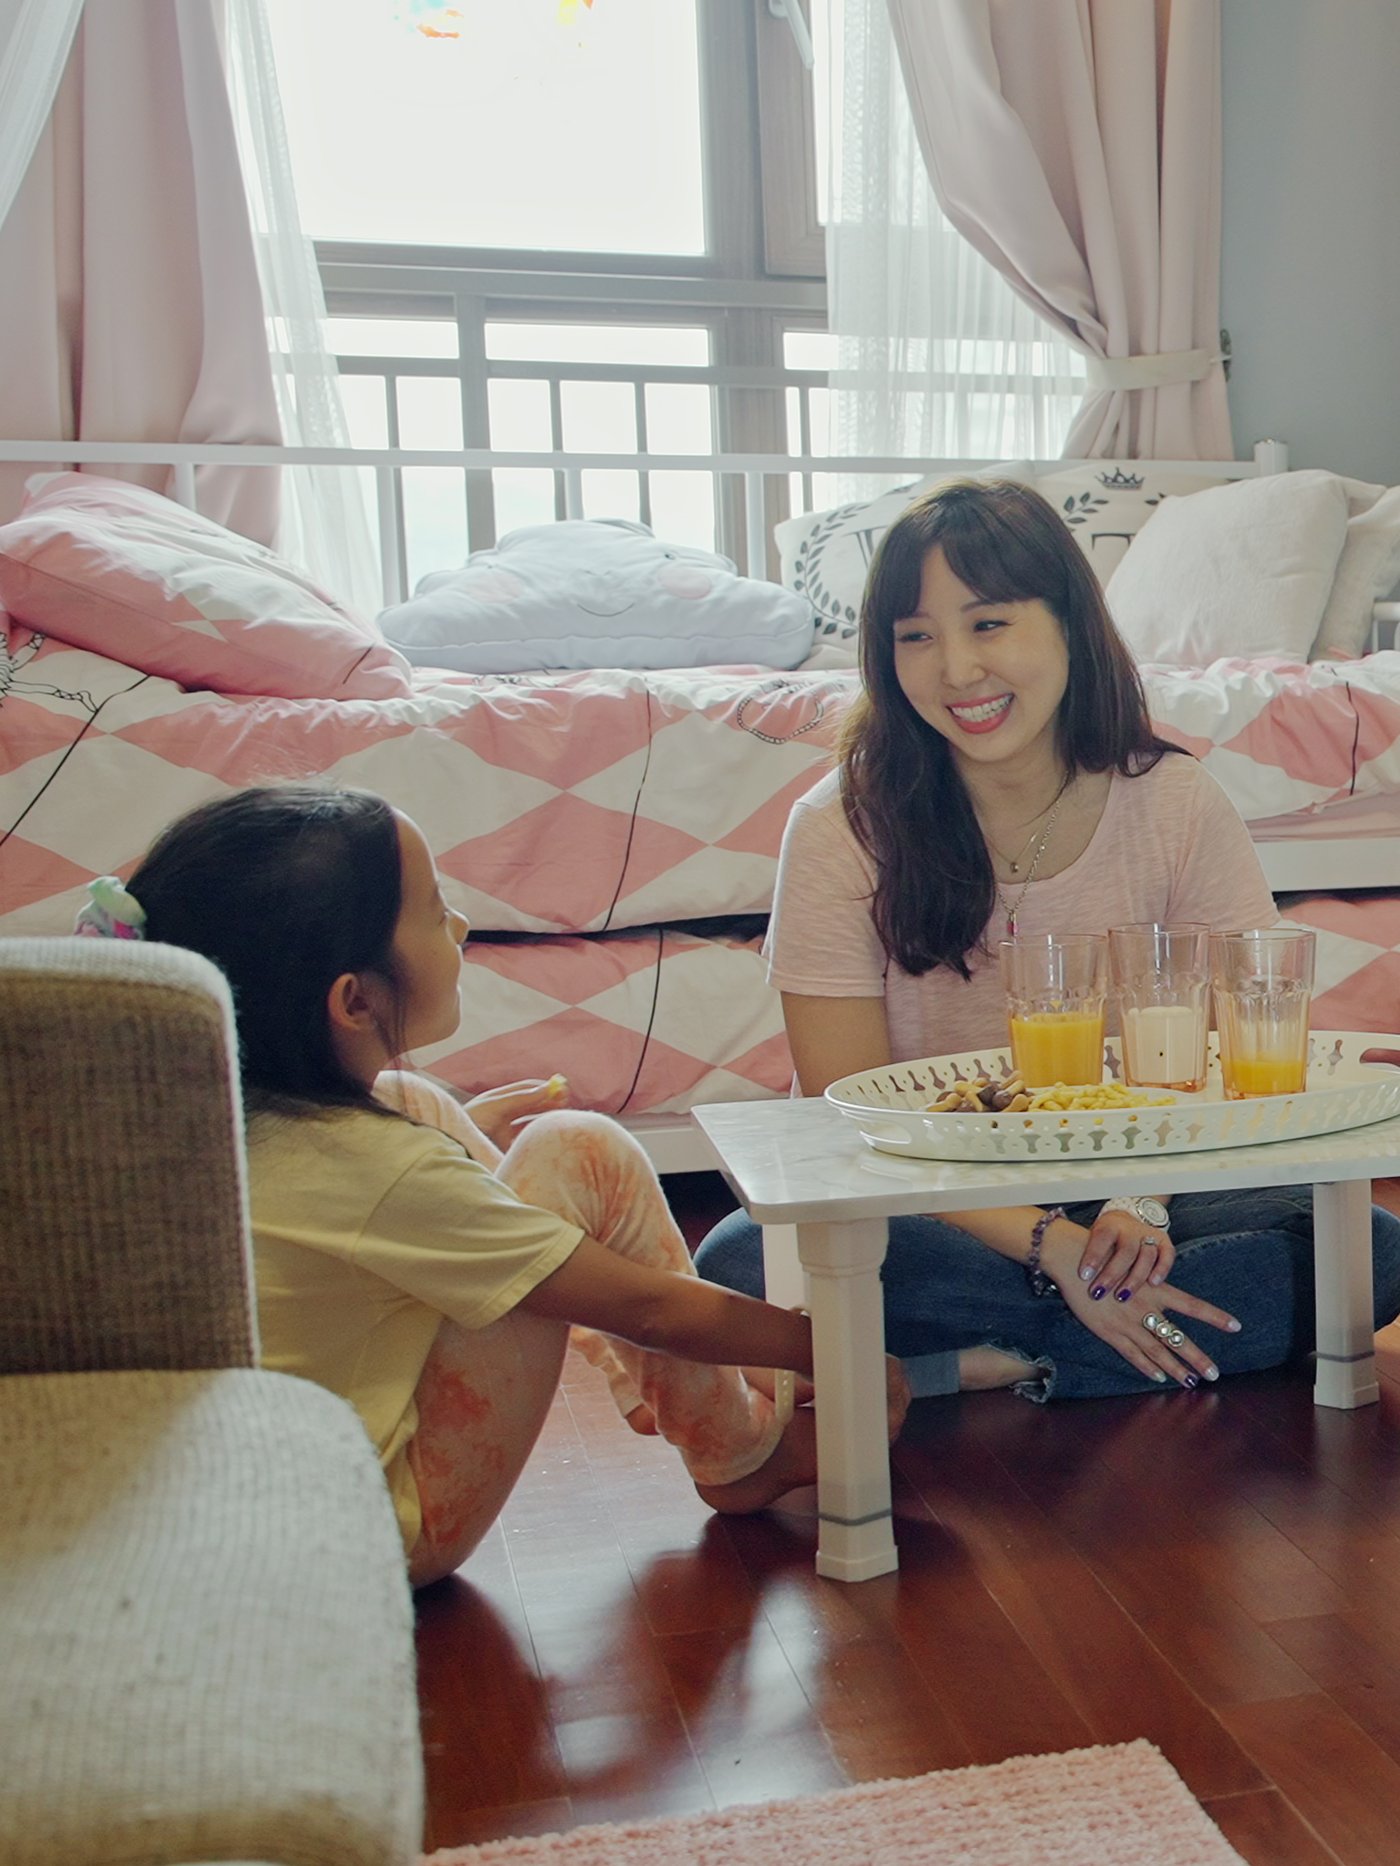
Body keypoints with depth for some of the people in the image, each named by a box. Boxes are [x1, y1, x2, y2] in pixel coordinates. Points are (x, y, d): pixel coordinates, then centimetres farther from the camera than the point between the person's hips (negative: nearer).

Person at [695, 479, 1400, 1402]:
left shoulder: (1177, 805, -5)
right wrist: (1050, 1246, -23)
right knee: (742, 1261, -31)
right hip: (935, 1210, -2)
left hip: (1135, 1196, 2)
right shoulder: (844, 824, -11)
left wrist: (1145, 1200, -22)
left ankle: (962, 1372, -19)